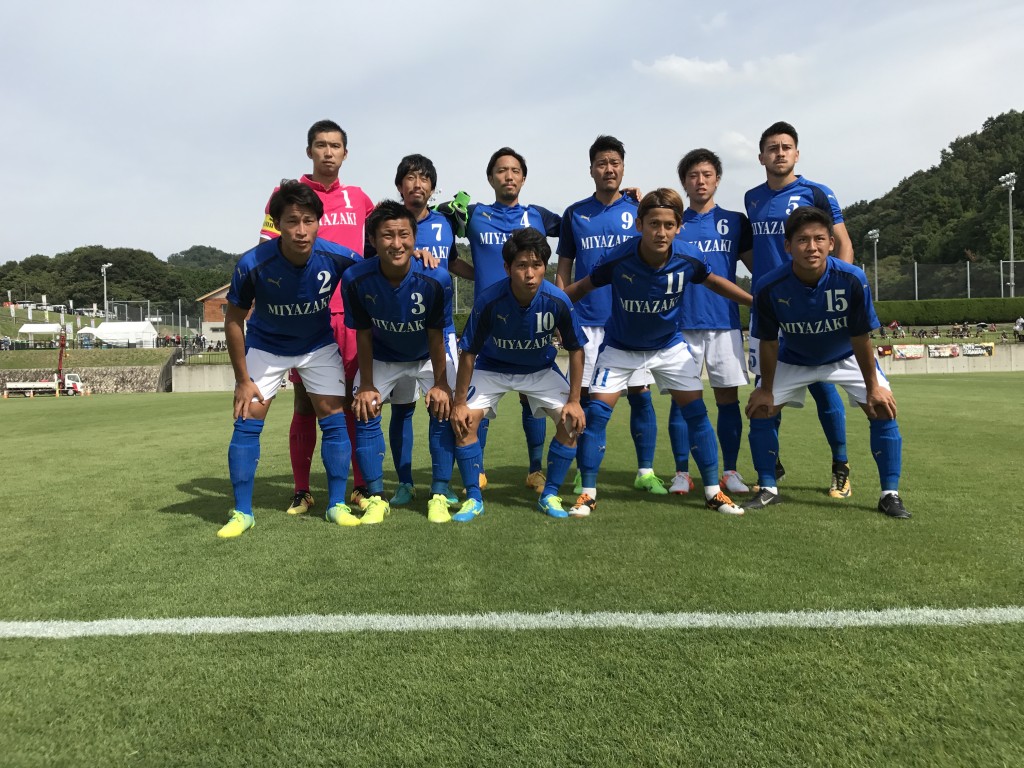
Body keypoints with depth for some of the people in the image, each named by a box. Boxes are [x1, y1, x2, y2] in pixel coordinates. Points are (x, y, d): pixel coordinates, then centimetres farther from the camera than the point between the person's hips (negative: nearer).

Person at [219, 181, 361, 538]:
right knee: (247, 423, -6)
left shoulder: (338, 258, -27)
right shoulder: (252, 264, -29)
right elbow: (234, 320, -15)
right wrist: (243, 379, -12)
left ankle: (337, 505, 10)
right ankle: (242, 512, 8)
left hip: (319, 344, 1)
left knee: (335, 420, -4)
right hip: (265, 345, -1)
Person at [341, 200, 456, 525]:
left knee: (443, 409, -13)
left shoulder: (435, 279, -31)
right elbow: (363, 334, -15)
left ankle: (439, 496, 1)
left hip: (428, 356, -1)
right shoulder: (356, 279, -28)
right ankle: (376, 498, 4)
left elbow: (435, 334, -19)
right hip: (382, 357, 1)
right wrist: (366, 385, -11)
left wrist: (440, 383, -14)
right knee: (364, 412, -9)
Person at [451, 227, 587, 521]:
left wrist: (574, 400, -13)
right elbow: (468, 353, -18)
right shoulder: (488, 300, -30)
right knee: (464, 420, -18)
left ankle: (550, 495, 5)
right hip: (493, 367, -1)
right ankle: (474, 499, 0)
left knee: (571, 421, -14)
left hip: (540, 369, 1)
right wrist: (459, 403, -16)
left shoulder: (557, 301, -27)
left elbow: (576, 349, -12)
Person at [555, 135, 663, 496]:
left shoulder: (639, 209, 6)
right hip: (587, 320, 0)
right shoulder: (574, 214, 8)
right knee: (586, 395, 3)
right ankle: (584, 473, 15)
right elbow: (564, 268, 10)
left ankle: (646, 472, 12)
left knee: (640, 394, 1)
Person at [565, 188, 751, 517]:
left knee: (696, 411, -3)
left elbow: (712, 280, 2)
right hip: (620, 346, -1)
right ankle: (588, 493, 4)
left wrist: (756, 300, 3)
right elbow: (582, 286, -12)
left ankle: (713, 492, 11)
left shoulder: (688, 258, -21)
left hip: (669, 345, 2)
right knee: (596, 412, -10)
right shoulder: (618, 259, -28)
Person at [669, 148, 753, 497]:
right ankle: (682, 472, 11)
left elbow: (756, 265, 10)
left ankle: (730, 470, 14)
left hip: (725, 322, 1)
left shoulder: (735, 222, 9)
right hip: (681, 324, 0)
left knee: (728, 397, 3)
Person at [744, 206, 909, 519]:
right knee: (760, 408, -9)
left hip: (846, 356, 0)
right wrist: (766, 389, -8)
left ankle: (890, 494, 0)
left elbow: (860, 339, -20)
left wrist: (873, 386, -13)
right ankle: (768, 489, 8)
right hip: (793, 358, 1)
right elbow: (769, 343, -16)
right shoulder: (769, 287, -31)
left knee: (883, 407, -14)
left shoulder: (852, 279, -32)